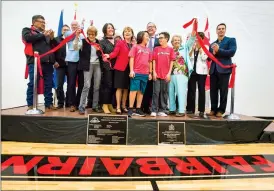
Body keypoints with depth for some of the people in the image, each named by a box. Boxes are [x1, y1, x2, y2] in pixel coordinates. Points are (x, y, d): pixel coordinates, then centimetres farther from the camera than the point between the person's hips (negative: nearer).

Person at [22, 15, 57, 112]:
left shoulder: (46, 33, 23)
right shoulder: (27, 30, 12)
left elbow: (55, 46, 19)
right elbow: (28, 38, -10)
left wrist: (52, 38, 2)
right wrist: (43, 35, -3)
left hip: (48, 62, 4)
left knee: (48, 84, 3)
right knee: (33, 84, -4)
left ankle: (48, 104, 9)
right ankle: (30, 105, 2)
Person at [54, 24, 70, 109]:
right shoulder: (57, 39, 12)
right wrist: (54, 61, -3)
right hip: (60, 65, 1)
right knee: (60, 85, 1)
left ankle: (68, 102, 13)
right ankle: (60, 102, 9)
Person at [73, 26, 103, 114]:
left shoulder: (98, 42, 12)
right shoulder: (84, 41, 1)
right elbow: (75, 47, -15)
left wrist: (99, 50, -2)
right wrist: (77, 37, -26)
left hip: (97, 65, 4)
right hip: (88, 65, -4)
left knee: (97, 86, 5)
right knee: (87, 86, -11)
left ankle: (95, 106, 16)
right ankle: (81, 107, -4)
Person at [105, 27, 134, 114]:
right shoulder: (120, 42, 1)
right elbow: (115, 53, -12)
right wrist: (109, 56, -31)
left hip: (129, 69, 4)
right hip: (120, 68, -4)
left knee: (126, 88, 9)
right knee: (119, 88, -1)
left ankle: (124, 106, 20)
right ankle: (118, 107, 6)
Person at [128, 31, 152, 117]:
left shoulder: (148, 50, 17)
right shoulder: (135, 47, 4)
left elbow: (150, 62, 19)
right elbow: (131, 58, -2)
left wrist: (150, 73, 14)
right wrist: (131, 70, -11)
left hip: (145, 74, 5)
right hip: (136, 73, -5)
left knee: (141, 91, 7)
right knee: (134, 90, -7)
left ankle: (138, 109, 13)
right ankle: (130, 109, -2)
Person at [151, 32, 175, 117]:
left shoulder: (170, 49, 4)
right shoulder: (156, 49, 6)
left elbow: (171, 61, 4)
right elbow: (154, 61, 5)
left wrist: (169, 73, -2)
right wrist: (154, 72, -3)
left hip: (166, 75, 1)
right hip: (157, 74, 0)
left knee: (164, 93, 5)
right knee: (156, 92, 0)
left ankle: (162, 110, 14)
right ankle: (154, 110, 5)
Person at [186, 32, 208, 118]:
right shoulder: (192, 46, 12)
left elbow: (204, 58, -10)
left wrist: (200, 48, -7)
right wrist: (193, 49, -6)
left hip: (201, 71, -3)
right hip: (192, 71, 3)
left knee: (201, 90, -1)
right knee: (191, 90, 3)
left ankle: (201, 110, 2)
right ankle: (190, 109, 11)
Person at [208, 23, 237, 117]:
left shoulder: (231, 40, 6)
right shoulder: (212, 44, 20)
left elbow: (232, 52, -10)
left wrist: (218, 50, -13)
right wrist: (213, 53, -7)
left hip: (224, 69, -4)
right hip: (213, 70, 5)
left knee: (223, 91, 0)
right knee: (213, 91, 4)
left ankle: (221, 110, 8)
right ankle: (213, 109, 13)